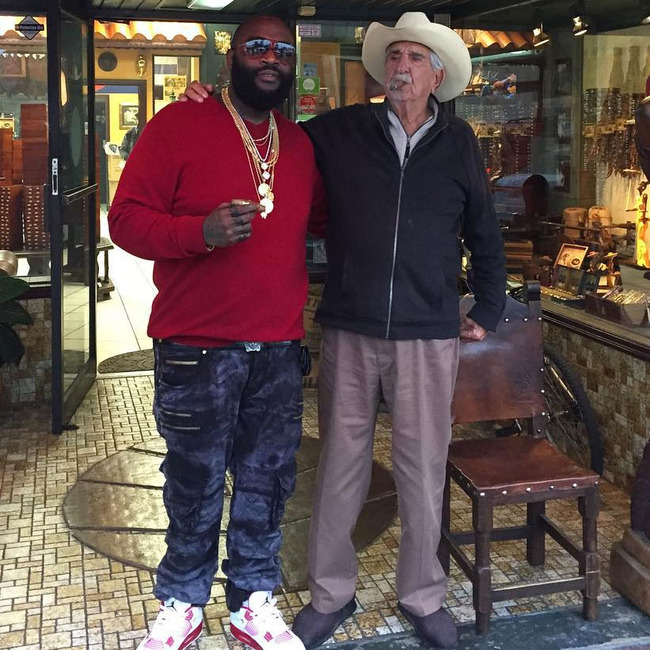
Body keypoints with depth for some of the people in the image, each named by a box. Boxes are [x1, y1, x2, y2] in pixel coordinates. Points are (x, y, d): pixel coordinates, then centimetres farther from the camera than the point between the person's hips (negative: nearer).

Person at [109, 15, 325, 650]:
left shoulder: (301, 145, 12)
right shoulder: (178, 125, -4)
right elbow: (126, 218, -9)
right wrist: (203, 232, -24)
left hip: (278, 348, 5)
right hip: (196, 350, -4)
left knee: (267, 481, 12)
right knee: (195, 484, 6)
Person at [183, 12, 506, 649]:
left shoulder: (457, 143, 5)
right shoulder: (341, 130, 4)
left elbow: (484, 236, 15)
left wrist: (488, 310, 16)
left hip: (428, 337, 0)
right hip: (349, 333, 0)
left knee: (422, 472, 8)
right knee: (339, 467, 9)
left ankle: (422, 596, 28)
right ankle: (330, 594, 27)